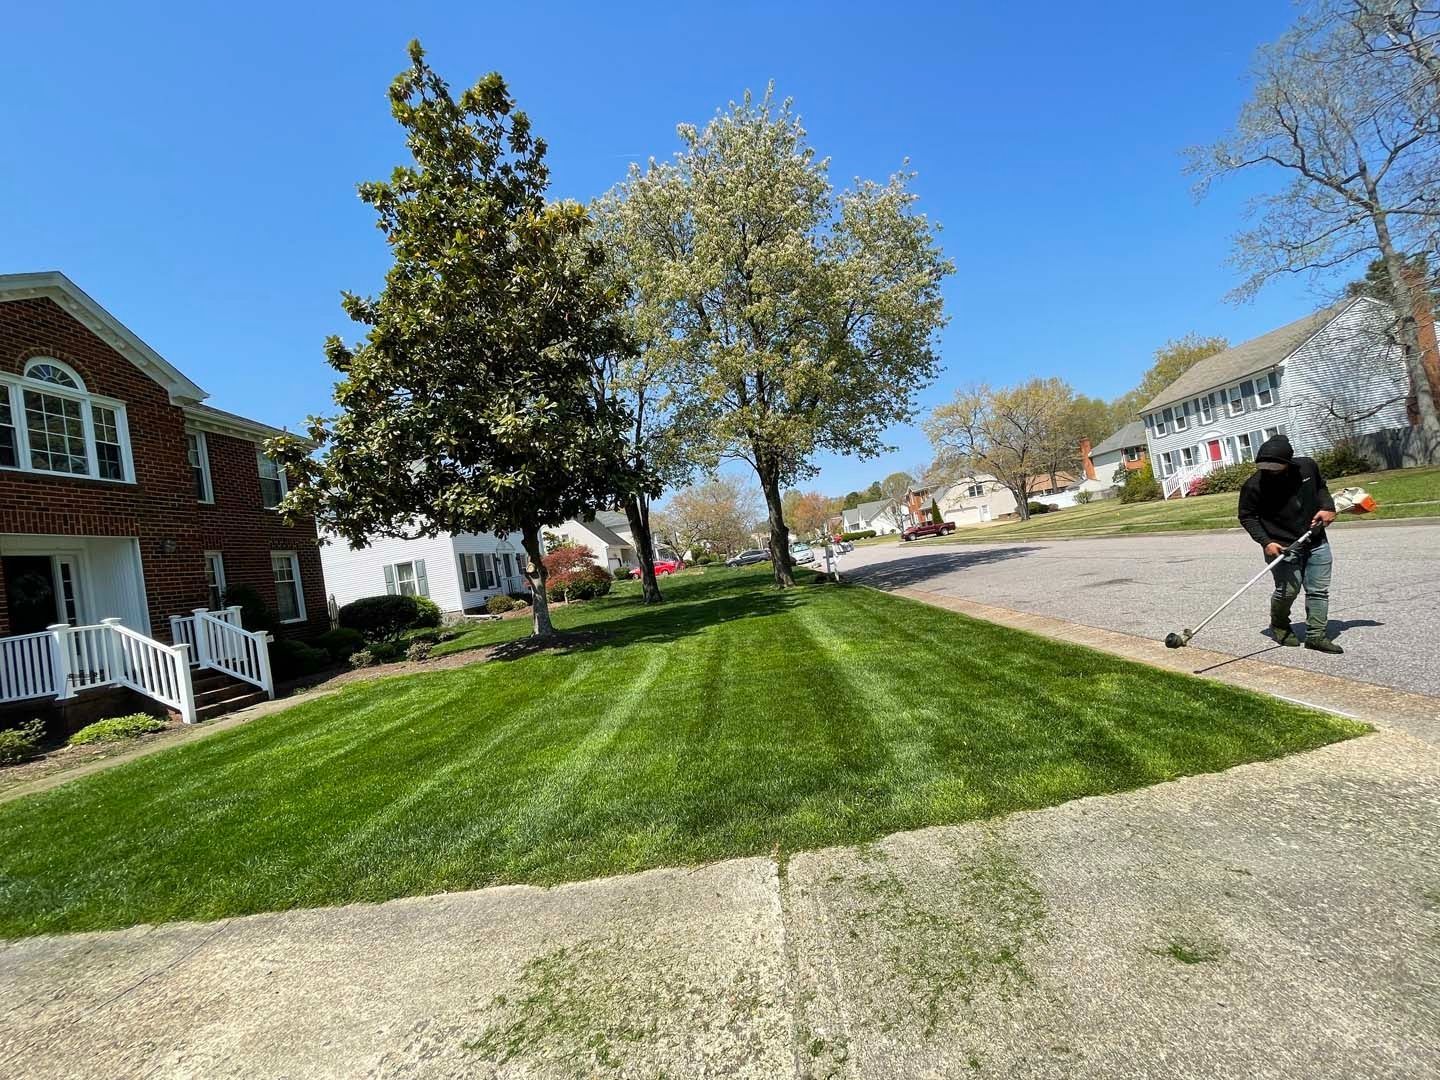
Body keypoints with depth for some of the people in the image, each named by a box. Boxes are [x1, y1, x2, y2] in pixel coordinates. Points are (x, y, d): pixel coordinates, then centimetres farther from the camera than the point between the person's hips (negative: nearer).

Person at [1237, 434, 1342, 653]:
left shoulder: (1307, 467, -3)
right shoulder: (1254, 485, -18)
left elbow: (1321, 487, 19)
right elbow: (1247, 516, -7)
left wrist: (1327, 507, 1)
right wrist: (1266, 542, -16)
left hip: (1316, 542, 5)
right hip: (1282, 546, -5)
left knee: (1319, 590, 6)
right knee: (1288, 590, -4)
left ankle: (1316, 635, 15)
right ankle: (1279, 625, 23)